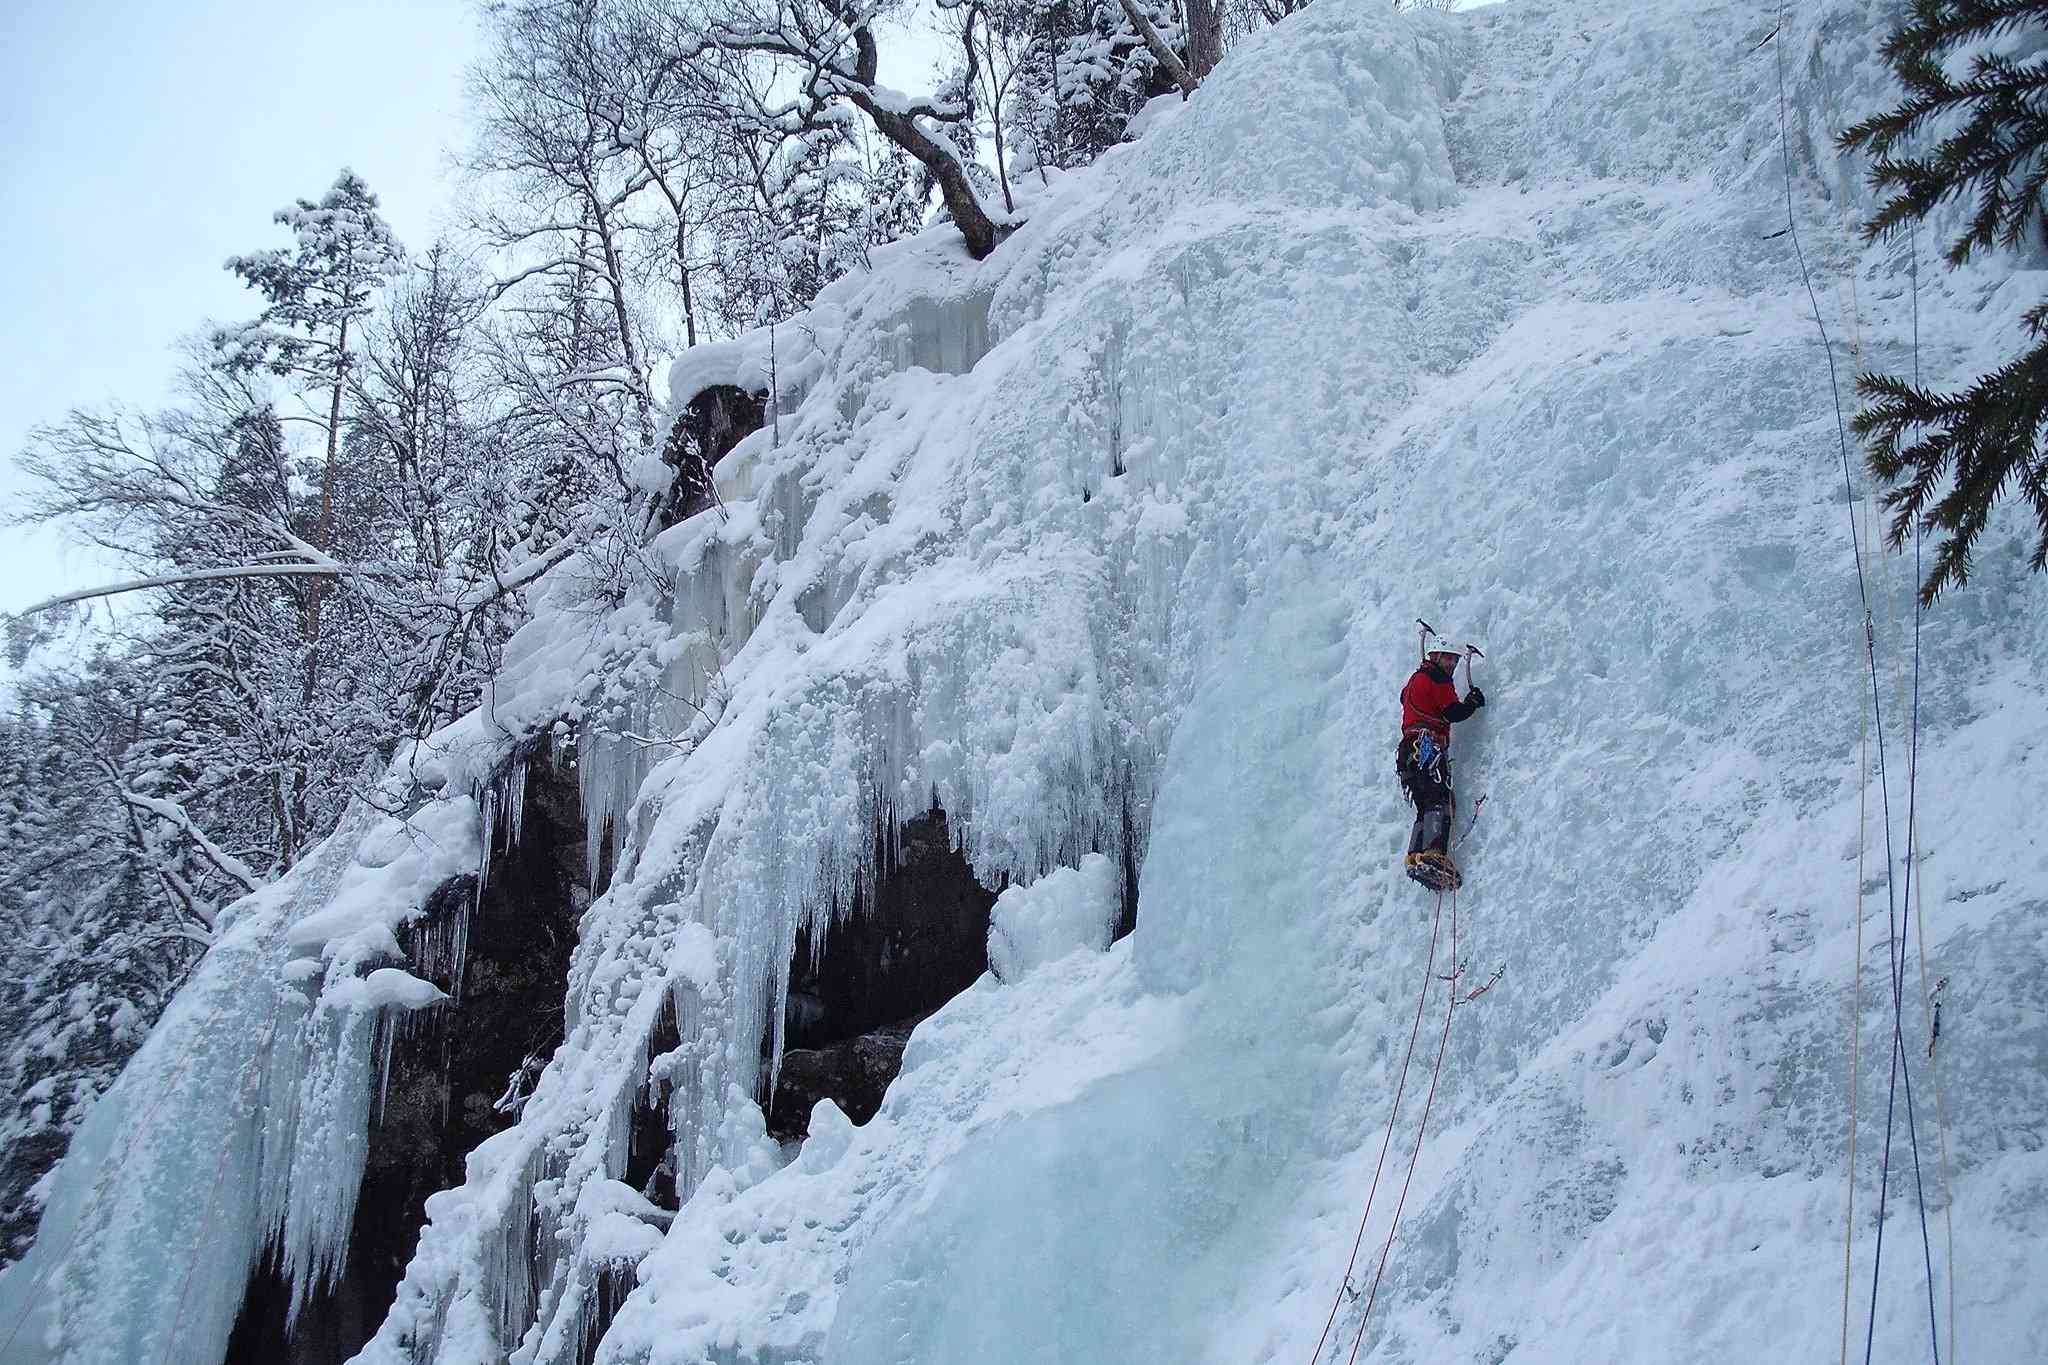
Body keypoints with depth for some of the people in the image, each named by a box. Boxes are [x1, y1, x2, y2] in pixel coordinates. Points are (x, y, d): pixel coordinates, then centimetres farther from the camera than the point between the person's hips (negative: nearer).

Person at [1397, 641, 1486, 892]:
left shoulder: (1414, 680, 29)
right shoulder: (1437, 679, 1)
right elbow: (1453, 713, -6)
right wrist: (1473, 703, 12)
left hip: (1409, 750, 10)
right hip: (1428, 744, -10)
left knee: (1425, 809, 5)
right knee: (1440, 800, -23)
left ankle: (1416, 857, -9)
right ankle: (1433, 855, -41)